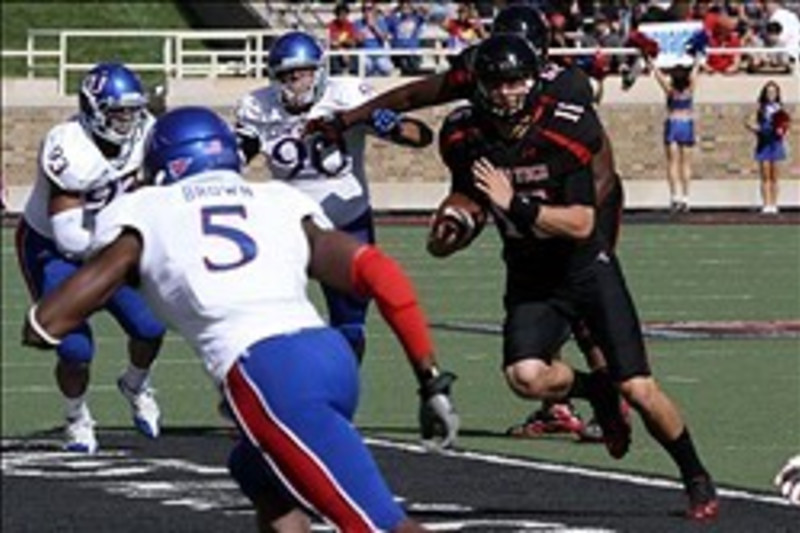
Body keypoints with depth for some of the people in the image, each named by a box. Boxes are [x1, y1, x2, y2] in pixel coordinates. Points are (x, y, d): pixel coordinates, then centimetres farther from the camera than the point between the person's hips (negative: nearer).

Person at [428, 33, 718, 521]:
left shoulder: (567, 131, -21)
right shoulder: (466, 138, -9)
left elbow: (580, 224, -24)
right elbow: (468, 202, 11)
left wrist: (514, 205, -34)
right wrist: (450, 233, -10)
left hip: (588, 269, -3)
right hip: (530, 282, 3)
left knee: (639, 389, -8)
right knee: (524, 375, -25)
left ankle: (697, 479, 16)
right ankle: (595, 391, 9)